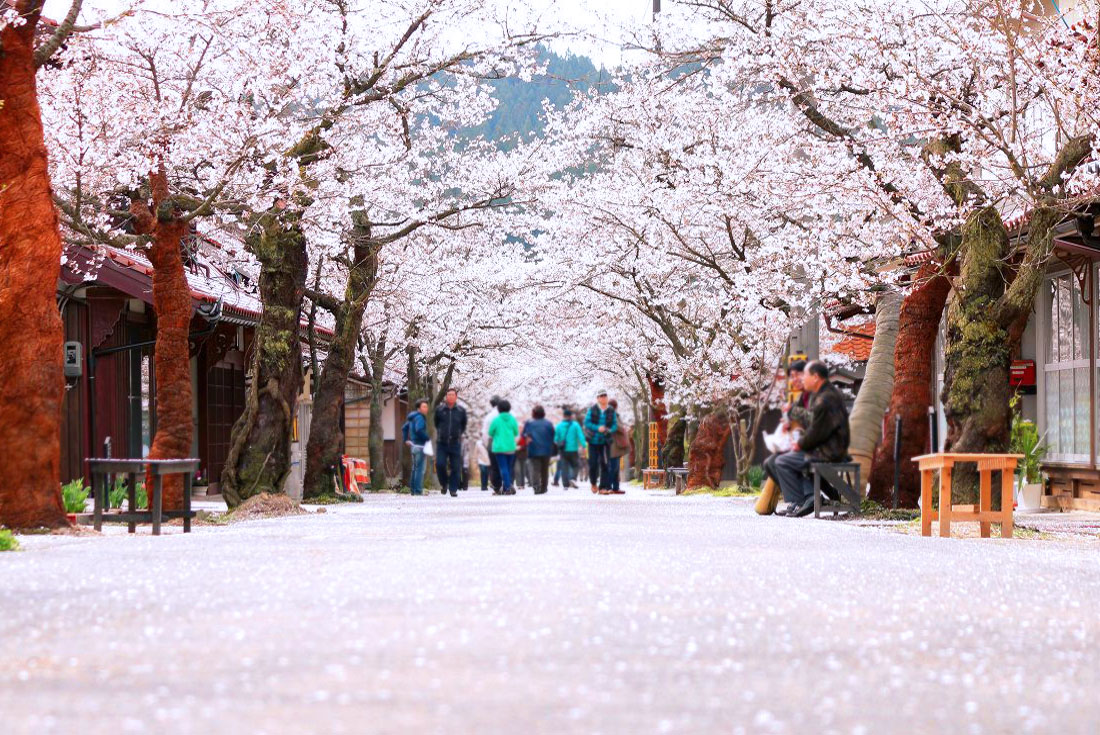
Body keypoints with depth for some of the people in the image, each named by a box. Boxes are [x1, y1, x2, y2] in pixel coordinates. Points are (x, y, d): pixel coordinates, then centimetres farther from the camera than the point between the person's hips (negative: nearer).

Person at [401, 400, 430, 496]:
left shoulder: (412, 418, 17)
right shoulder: (420, 417, -14)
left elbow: (404, 428, 25)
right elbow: (419, 430, -28)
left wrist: (406, 439, 20)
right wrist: (427, 438, -17)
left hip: (413, 446, 10)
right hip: (419, 446, -10)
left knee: (415, 468, 15)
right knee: (420, 469, -8)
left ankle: (413, 489, 19)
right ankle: (418, 490, -10)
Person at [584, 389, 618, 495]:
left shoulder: (611, 411, 1)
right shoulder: (592, 409, -4)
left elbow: (615, 424, 4)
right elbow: (586, 422, -7)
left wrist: (609, 430, -18)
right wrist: (597, 428, -21)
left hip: (605, 441, 1)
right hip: (593, 441, -1)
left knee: (605, 464, -5)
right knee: (593, 463, 2)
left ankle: (604, 487, -2)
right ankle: (593, 483, 28)